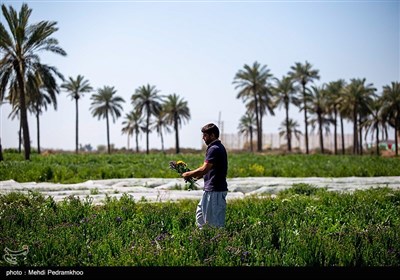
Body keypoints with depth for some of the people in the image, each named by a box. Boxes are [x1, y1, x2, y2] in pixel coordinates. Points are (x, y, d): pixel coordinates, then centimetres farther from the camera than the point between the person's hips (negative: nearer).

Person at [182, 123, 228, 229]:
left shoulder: (214, 149, -18)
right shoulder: (219, 147, 14)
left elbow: (204, 169, -24)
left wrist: (189, 174, -11)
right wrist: (196, 176, 10)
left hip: (215, 191, -11)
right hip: (211, 189, 11)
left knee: (216, 221, -3)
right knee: (200, 212, 17)